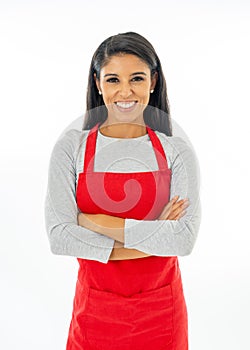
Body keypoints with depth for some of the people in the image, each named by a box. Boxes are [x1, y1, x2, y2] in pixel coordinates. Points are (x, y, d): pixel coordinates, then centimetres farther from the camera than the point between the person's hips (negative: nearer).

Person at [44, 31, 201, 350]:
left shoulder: (177, 152, -6)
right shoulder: (71, 148, -8)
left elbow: (185, 238, -17)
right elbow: (59, 237, -16)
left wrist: (96, 222, -18)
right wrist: (153, 239, -16)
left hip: (160, 309, 1)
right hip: (95, 308, 0)